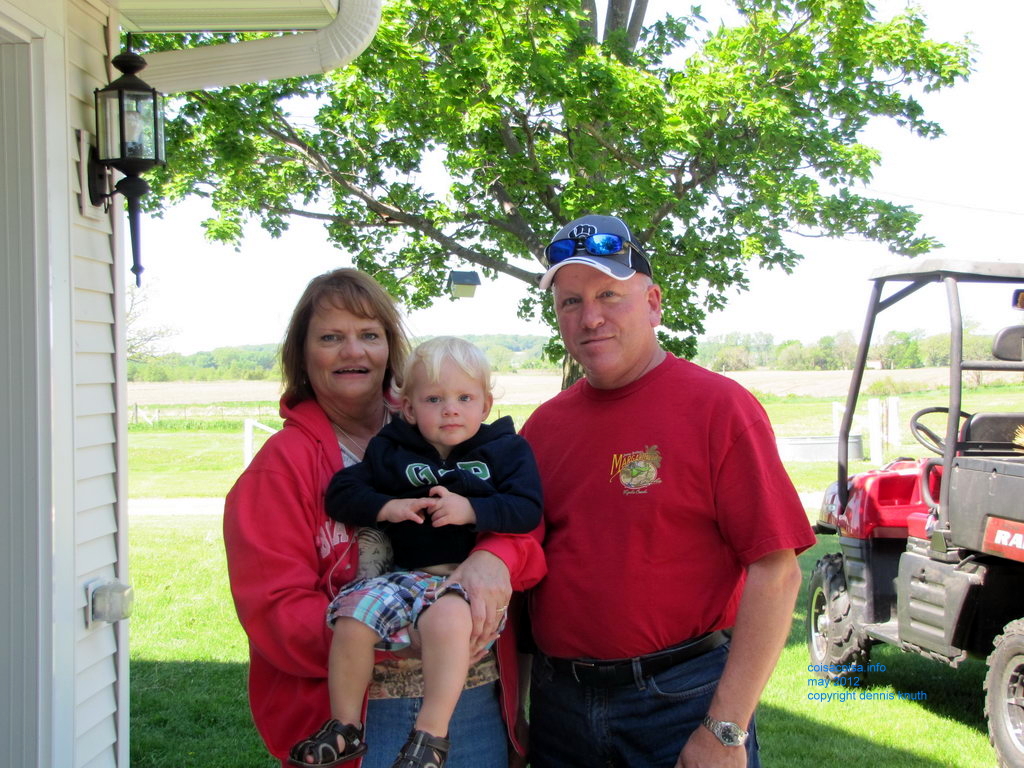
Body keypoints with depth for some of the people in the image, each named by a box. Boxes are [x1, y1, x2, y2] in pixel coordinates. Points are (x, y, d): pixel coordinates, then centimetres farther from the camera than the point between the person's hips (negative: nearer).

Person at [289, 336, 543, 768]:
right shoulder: (389, 451, 14)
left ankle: (432, 733, -29)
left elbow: (527, 510, -3)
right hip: (406, 574, 4)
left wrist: (471, 509, -17)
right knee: (354, 614, -22)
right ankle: (345, 727, -4)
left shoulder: (507, 450, 9)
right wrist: (386, 507, -8)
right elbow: (341, 493, 9)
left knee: (448, 615, -37)